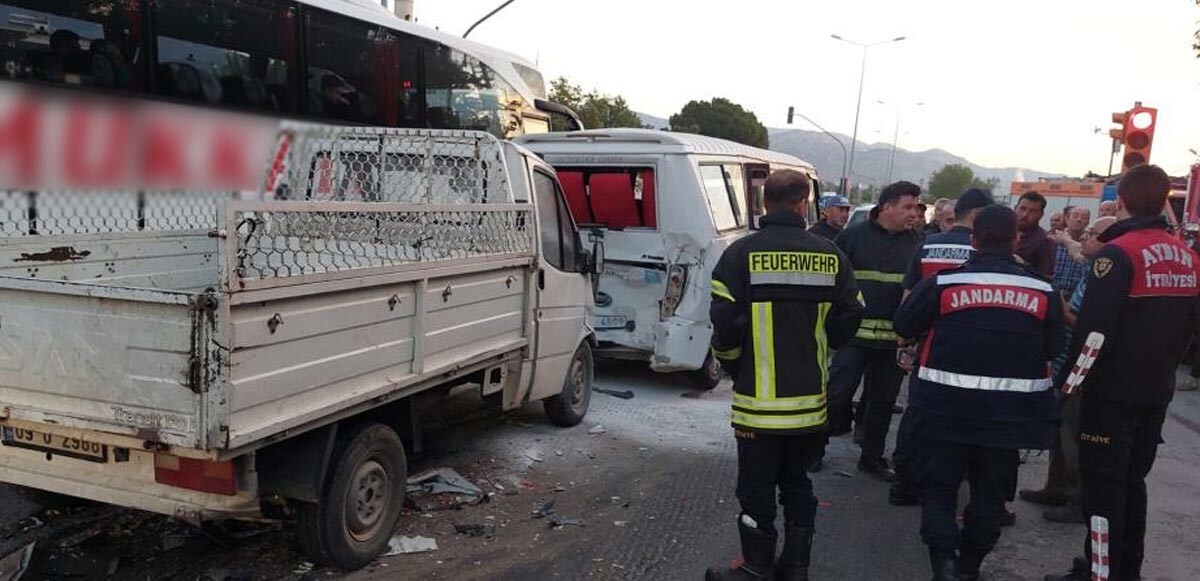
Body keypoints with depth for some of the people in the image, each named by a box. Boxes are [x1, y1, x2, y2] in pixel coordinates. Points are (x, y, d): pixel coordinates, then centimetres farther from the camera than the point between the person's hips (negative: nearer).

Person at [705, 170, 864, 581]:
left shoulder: (742, 254, -12)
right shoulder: (829, 255, -1)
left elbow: (724, 322, -14)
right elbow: (850, 316, 3)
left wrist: (731, 364, 5)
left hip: (760, 399, -4)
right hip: (811, 398, 4)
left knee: (757, 488, 9)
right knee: (797, 482, 19)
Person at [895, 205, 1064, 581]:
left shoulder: (941, 283, -9)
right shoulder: (1043, 292, -2)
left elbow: (904, 327, 1)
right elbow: (1053, 349, 8)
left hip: (946, 406, -2)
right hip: (1010, 410, 2)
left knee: (938, 486, 9)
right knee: (991, 491, 17)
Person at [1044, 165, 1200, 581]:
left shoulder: (1118, 253, -16)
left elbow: (1095, 329, -22)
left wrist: (1070, 379, -12)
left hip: (1113, 390, -7)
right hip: (1157, 390, 8)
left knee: (1102, 483, 1)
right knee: (1133, 479, 17)